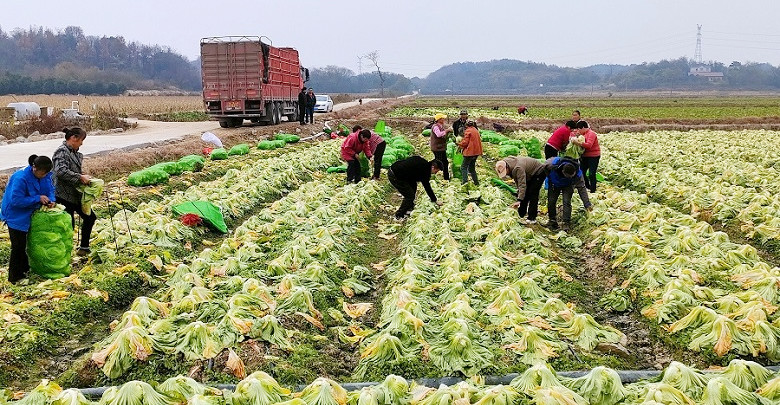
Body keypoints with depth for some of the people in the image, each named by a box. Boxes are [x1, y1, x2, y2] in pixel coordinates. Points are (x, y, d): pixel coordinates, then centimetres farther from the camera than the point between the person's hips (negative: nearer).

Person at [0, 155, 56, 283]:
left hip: (30, 214, 7)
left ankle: (25, 269, 33)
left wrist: (51, 199, -17)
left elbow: (50, 189, 6)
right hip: (16, 216, -7)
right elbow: (16, 200, -30)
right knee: (18, 246, -2)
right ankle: (15, 277, 8)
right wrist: (38, 198, -30)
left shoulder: (45, 176, -8)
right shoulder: (20, 178, -31)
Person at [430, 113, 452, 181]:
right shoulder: (435, 127, -16)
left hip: (442, 148, 10)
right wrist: (446, 131, -26)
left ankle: (446, 178, 23)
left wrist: (448, 132, 5)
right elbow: (438, 134, -33)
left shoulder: (441, 126, 15)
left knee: (445, 162, 14)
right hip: (437, 148, -10)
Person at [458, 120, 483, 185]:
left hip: (470, 152, -8)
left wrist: (460, 145, 5)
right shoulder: (476, 131, 14)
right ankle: (476, 182, 19)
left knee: (463, 167, -6)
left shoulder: (468, 131, -11)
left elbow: (465, 142, -13)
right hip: (476, 152, 8)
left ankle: (465, 181, -23)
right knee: (472, 168, 19)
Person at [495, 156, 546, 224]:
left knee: (533, 194, -15)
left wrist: (519, 200, -46)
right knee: (525, 194, 7)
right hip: (530, 175, 9)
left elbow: (522, 185, -42)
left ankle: (532, 218, -13)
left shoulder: (518, 168, -39)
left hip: (539, 172, -9)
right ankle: (521, 215, 15)